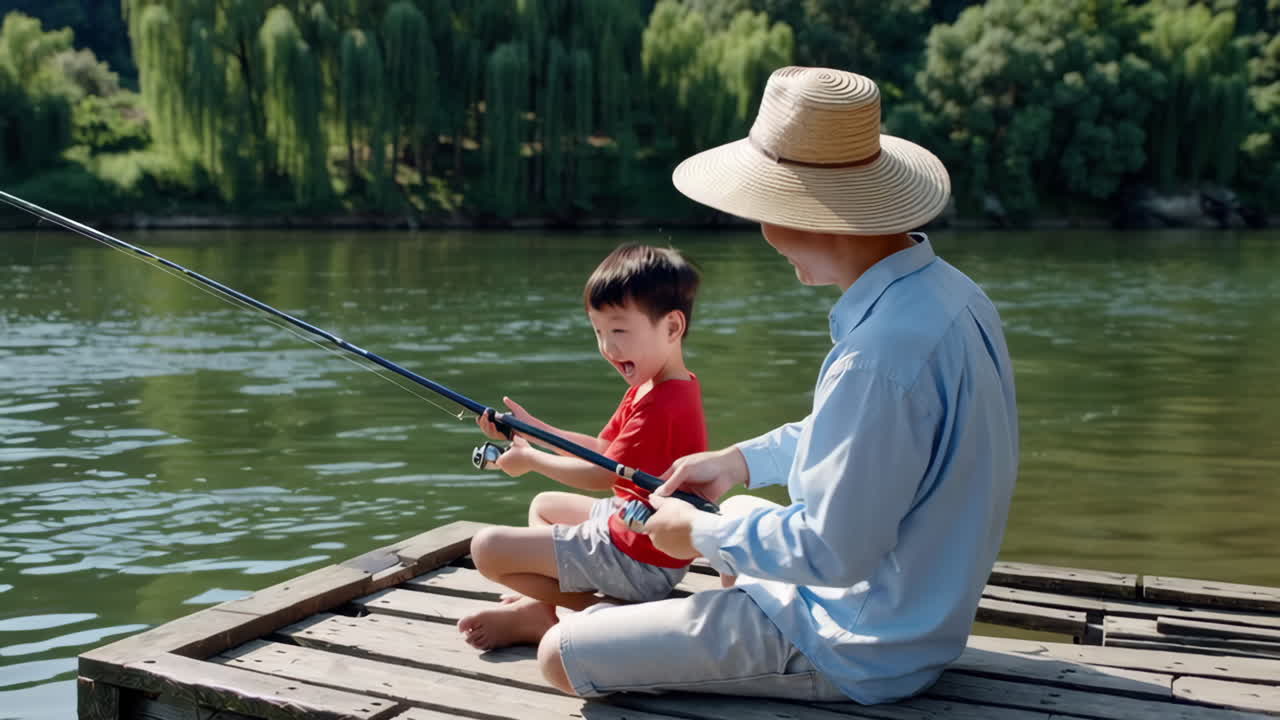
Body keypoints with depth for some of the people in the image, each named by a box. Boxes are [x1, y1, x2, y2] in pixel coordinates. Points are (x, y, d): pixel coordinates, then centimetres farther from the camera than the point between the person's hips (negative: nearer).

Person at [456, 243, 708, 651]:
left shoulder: (662, 407, -26)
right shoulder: (648, 388, 9)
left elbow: (602, 475, -23)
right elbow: (604, 450, 13)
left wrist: (532, 459, -9)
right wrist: (533, 428, 4)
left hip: (640, 561, -11)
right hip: (629, 523, 11)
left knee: (488, 548, -13)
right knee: (543, 505, 31)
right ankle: (544, 597, 11)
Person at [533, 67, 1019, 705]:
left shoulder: (879, 356, -33)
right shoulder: (945, 290, -1)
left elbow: (833, 550, -28)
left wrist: (702, 535, -13)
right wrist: (741, 461, 10)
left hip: (853, 652, -10)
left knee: (560, 656, -5)